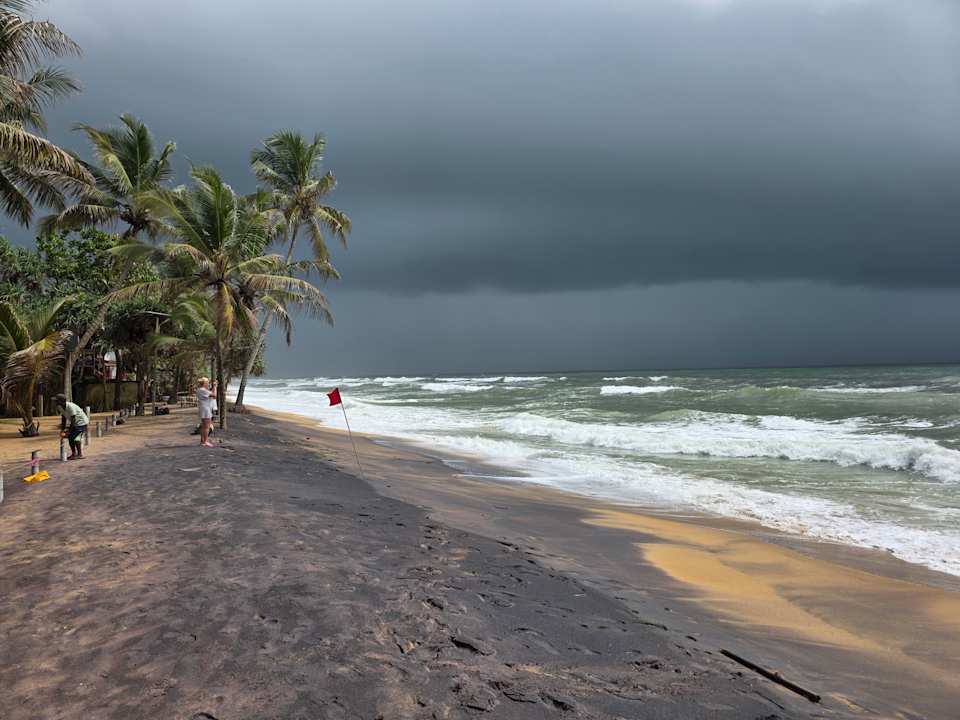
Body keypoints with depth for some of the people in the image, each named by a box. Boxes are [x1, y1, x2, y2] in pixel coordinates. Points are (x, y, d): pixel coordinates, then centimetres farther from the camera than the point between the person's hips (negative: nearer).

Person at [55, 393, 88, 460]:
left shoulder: (71, 407, -29)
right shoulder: (61, 407, -4)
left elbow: (73, 420, -27)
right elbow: (63, 419, 6)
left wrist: (68, 431, -24)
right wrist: (62, 430, 2)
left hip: (81, 422, -9)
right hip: (75, 423, 9)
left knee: (75, 438, -15)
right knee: (70, 437, 4)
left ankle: (80, 454, -7)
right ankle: (74, 453, 15)